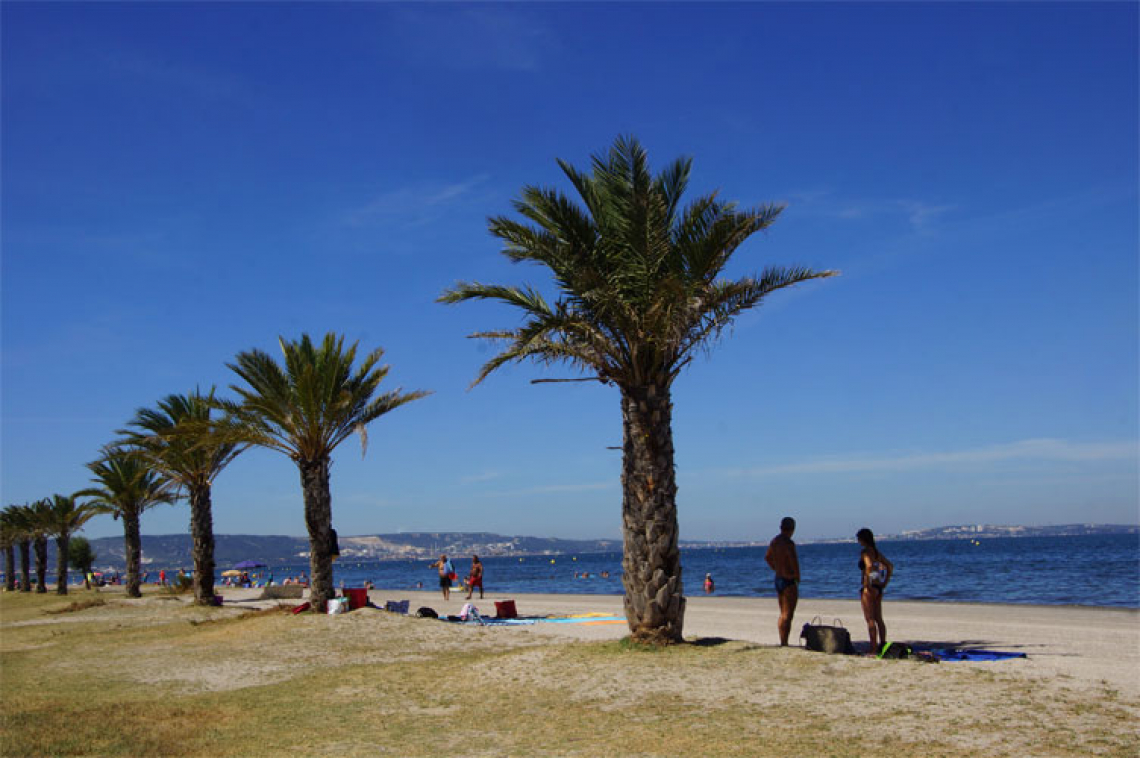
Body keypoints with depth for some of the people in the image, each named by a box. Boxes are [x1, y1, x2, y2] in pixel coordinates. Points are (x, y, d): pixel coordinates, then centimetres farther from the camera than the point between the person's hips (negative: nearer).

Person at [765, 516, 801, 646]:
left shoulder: (774, 541, 7)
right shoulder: (788, 543, -20)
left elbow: (767, 557, 24)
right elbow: (794, 562, -29)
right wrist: (797, 577, -11)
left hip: (778, 580, 9)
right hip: (789, 582, -9)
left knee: (783, 614, 18)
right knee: (787, 615, -5)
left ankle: (782, 643, 23)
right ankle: (784, 644, -5)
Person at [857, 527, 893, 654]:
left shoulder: (866, 552, -12)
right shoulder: (876, 552, 13)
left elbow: (869, 566, -30)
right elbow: (890, 566, 18)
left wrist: (866, 584, -23)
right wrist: (885, 583, 16)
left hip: (869, 588, -8)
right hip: (878, 589, 8)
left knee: (870, 620, -5)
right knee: (878, 619, 13)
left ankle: (874, 649, -6)